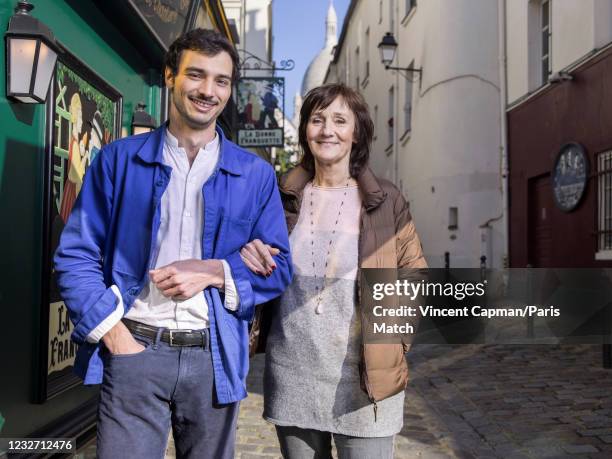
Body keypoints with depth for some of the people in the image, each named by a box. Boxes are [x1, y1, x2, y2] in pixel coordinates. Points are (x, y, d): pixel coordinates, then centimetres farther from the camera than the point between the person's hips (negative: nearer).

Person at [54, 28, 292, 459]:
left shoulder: (256, 174, 5)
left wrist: (216, 272, -11)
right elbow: (76, 255, 2)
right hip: (135, 349, -1)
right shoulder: (119, 159, 2)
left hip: (215, 357, 2)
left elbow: (278, 268, 6)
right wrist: (113, 333, -8)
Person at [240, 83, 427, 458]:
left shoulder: (386, 200, -1)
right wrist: (248, 256, -6)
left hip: (362, 378, -2)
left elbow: (414, 276, 5)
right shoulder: (283, 197, 5)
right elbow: (260, 273, 15)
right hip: (290, 374, 3)